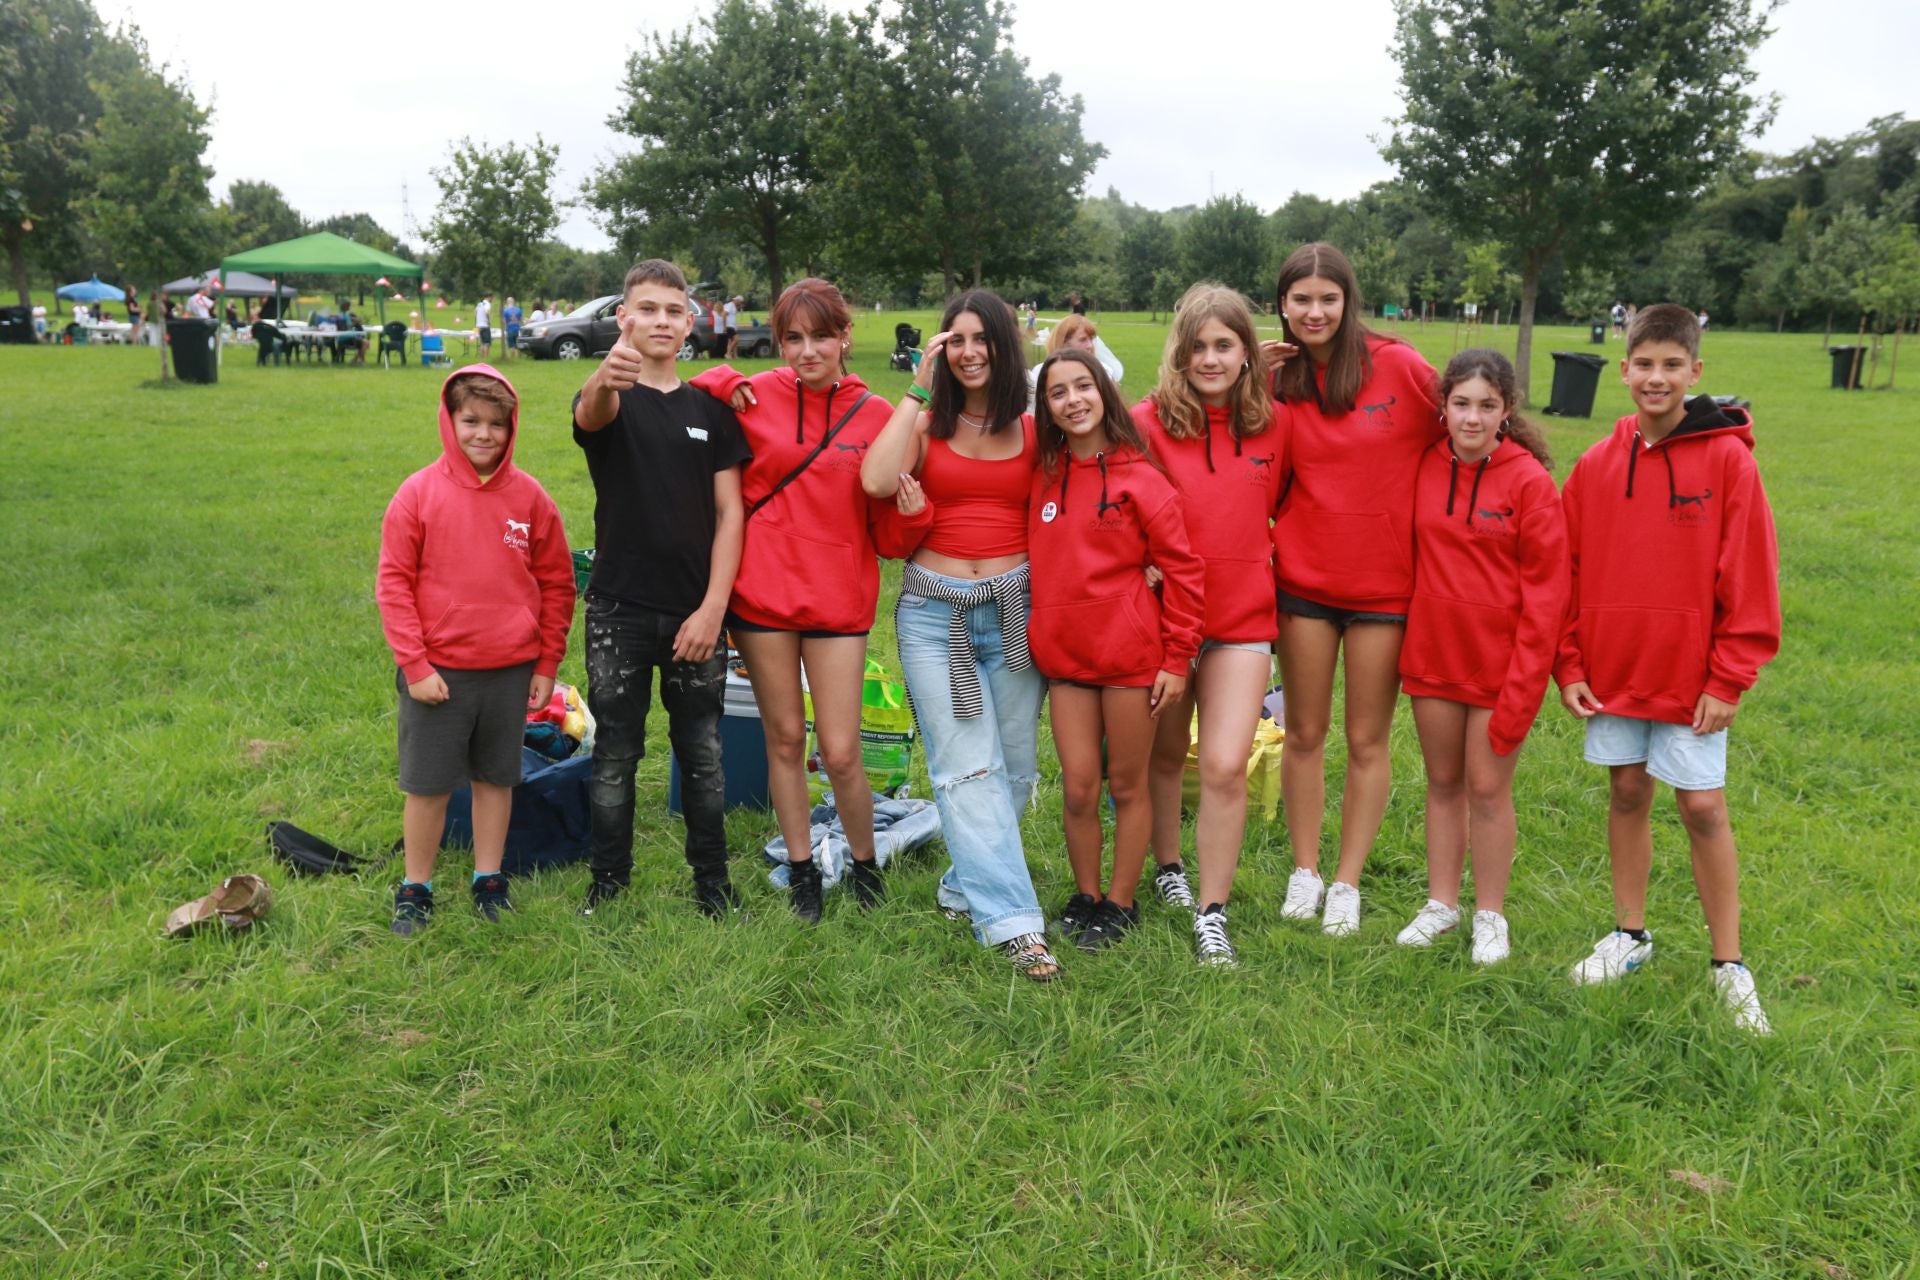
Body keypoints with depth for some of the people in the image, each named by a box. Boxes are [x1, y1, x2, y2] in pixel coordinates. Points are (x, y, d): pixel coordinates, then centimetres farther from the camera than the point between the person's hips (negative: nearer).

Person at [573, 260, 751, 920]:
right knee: (614, 756, 8)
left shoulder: (710, 408, 7)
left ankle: (712, 880, 25)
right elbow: (590, 413, -28)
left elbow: (729, 513, 2)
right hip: (619, 611, -2)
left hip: (695, 614, 2)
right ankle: (609, 880, 24)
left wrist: (713, 607, -8)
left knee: (702, 754, 10)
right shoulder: (608, 398, -1)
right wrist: (606, 378, -54)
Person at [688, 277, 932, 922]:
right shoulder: (754, 397, -2)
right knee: (784, 741, 11)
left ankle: (865, 864, 25)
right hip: (762, 596, 1)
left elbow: (890, 539, 3)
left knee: (841, 753, -2)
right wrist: (720, 383, -4)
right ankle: (802, 870, 30)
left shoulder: (877, 417, -2)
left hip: (838, 601, -1)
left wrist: (911, 512, -18)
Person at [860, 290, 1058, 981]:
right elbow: (877, 481, -15)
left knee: (1013, 763, 7)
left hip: (1015, 606, 2)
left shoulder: (1034, 430, 7)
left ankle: (968, 883, 27)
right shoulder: (927, 423, 4)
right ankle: (1012, 920, -7)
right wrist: (919, 388, -10)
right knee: (968, 767, -8)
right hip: (934, 610, -2)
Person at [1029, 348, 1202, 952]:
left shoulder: (1140, 477, -7)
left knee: (1127, 787, 9)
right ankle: (1085, 896, 26)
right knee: (1079, 788, 7)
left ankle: (1120, 904, 23)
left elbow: (1182, 569, -6)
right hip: (1063, 653, 3)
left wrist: (1176, 658, -7)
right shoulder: (1041, 476, 4)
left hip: (1129, 652, -3)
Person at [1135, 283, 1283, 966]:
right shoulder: (1149, 421, -7)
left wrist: (1259, 555, 5)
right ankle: (1167, 867, 40)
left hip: (1243, 620, 1)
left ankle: (1213, 914, 7)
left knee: (1226, 767, -8)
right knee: (1164, 756, 15)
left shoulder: (1270, 424, 0)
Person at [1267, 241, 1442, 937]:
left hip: (1384, 583, -2)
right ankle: (1304, 871, 26)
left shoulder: (1397, 366, -8)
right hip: (1303, 579, 2)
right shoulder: (1279, 378, 2)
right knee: (1304, 733, 10)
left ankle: (1347, 882, 22)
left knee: (1367, 741, 7)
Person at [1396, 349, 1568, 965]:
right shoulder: (1424, 467, -2)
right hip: (1432, 652, 3)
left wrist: (1525, 681, -12)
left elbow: (1545, 586, -10)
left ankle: (1490, 915, 22)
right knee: (1442, 781, 14)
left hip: (1501, 660, -3)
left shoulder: (1530, 481, -10)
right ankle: (1441, 903, 27)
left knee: (1489, 788, 6)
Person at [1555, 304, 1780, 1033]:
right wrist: (1568, 666, 2)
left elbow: (1749, 577, -8)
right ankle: (1630, 935, 28)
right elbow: (1567, 571, 5)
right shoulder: (1597, 465, 1)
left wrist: (1730, 678, -10)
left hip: (1692, 673, -3)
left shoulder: (1727, 458, -8)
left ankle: (1728, 964, 16)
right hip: (1612, 669, 3)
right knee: (1627, 794, 13)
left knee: (1703, 807, 2)